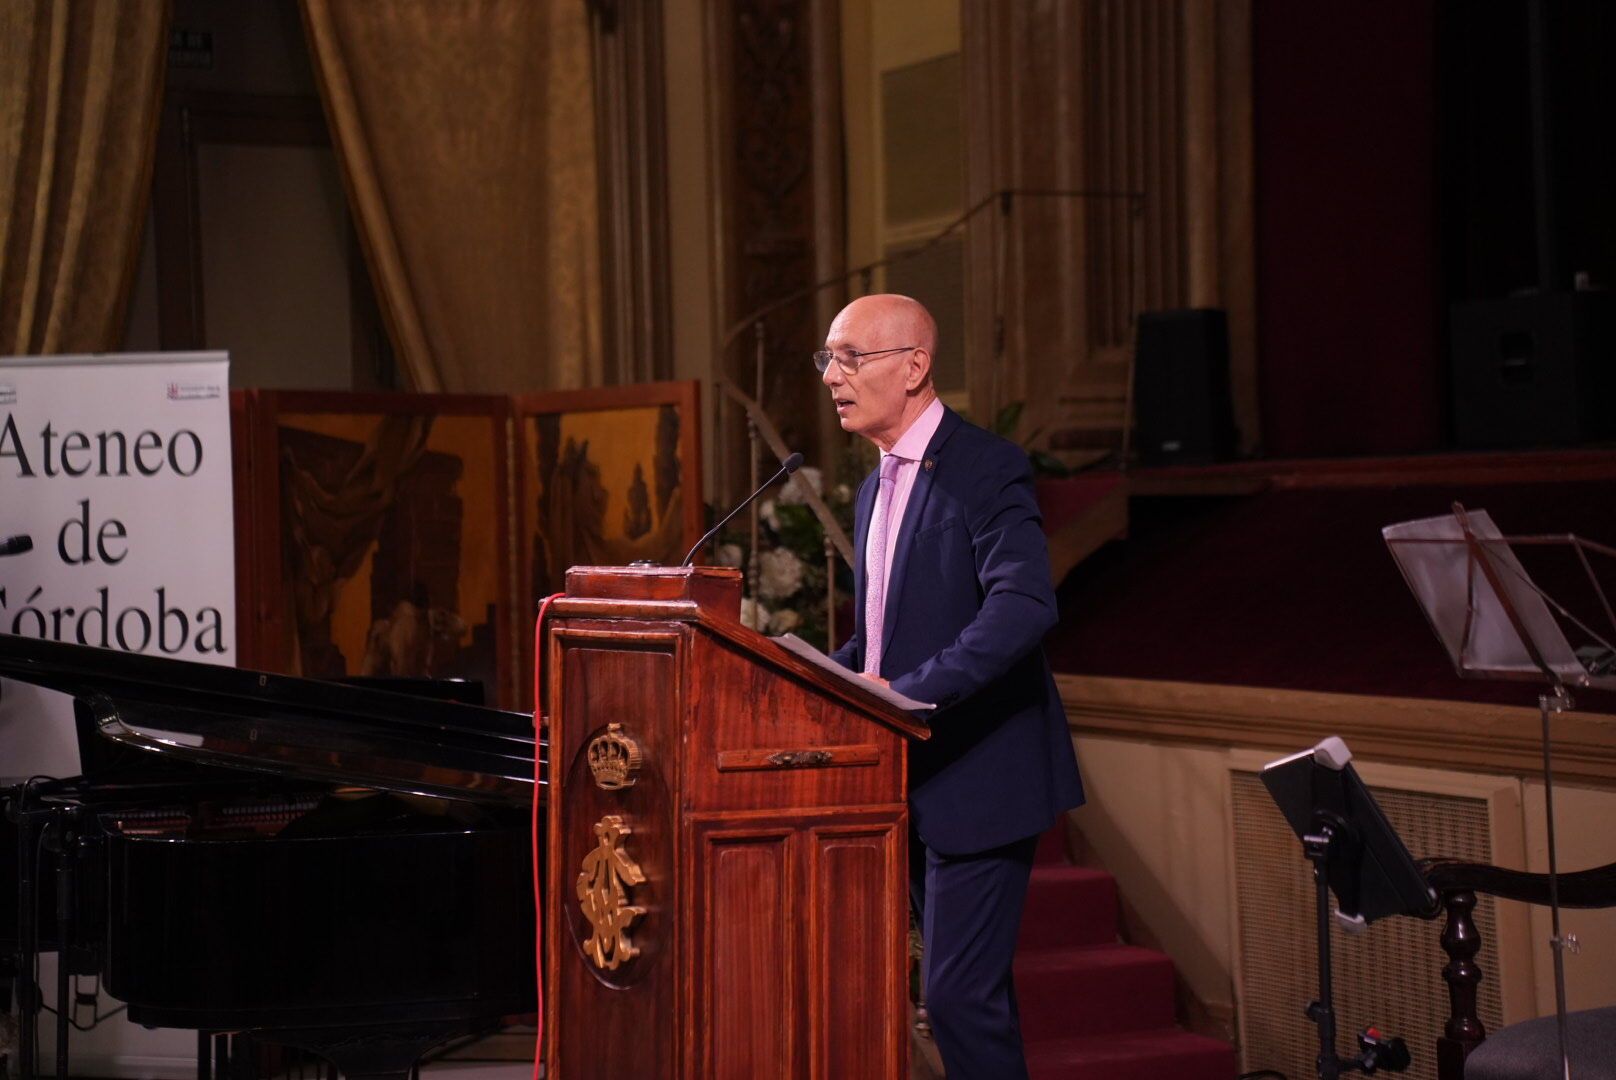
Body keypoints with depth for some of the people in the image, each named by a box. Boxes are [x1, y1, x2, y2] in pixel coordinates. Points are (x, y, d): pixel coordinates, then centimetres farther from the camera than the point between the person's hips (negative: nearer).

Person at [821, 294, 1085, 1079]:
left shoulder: (985, 469, -12)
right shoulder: (877, 490, 16)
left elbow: (1024, 606, -27)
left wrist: (906, 692, -32)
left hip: (976, 778, -9)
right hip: (913, 783, 9)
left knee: (959, 994, -11)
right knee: (966, 992, 14)